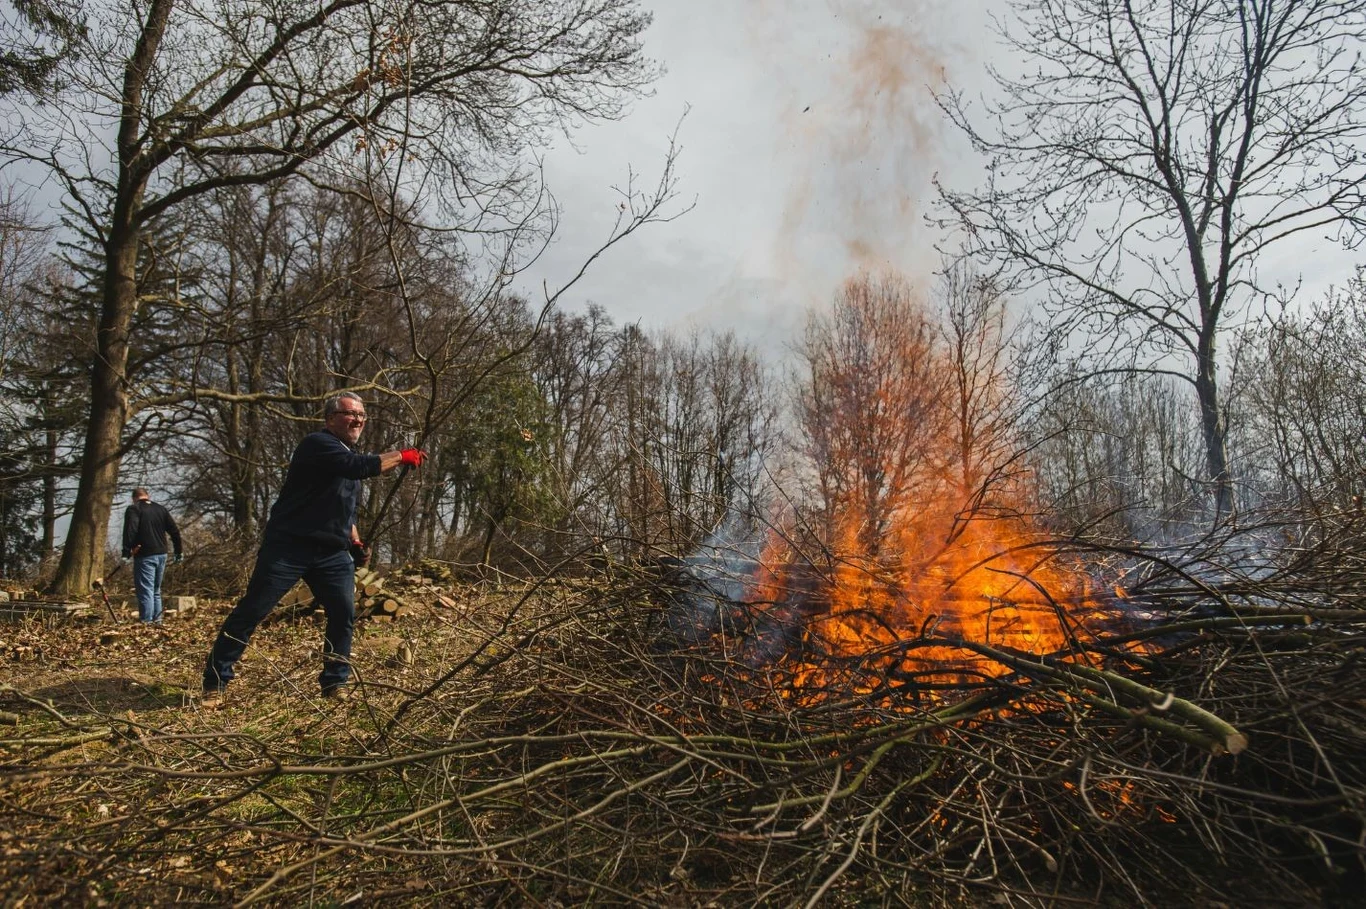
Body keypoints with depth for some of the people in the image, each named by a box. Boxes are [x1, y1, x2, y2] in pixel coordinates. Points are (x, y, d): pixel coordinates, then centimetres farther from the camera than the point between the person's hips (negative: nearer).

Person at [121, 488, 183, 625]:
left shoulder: (133, 509, -4)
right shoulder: (161, 509, 13)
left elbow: (130, 531, -19)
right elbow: (175, 531, 12)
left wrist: (126, 552, -21)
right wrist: (178, 551, 18)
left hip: (145, 556, -6)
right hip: (161, 555, 6)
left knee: (145, 591, -5)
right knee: (156, 590, 16)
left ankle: (147, 622, -9)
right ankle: (157, 621, 16)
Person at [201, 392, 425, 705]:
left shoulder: (349, 454, 16)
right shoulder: (317, 444, -11)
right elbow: (359, 466, -29)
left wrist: (355, 541, 14)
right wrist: (401, 456, -19)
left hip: (333, 552, 7)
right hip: (288, 547, -7)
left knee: (344, 615, -1)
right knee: (250, 612, -2)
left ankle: (335, 682, 12)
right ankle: (215, 683, 10)